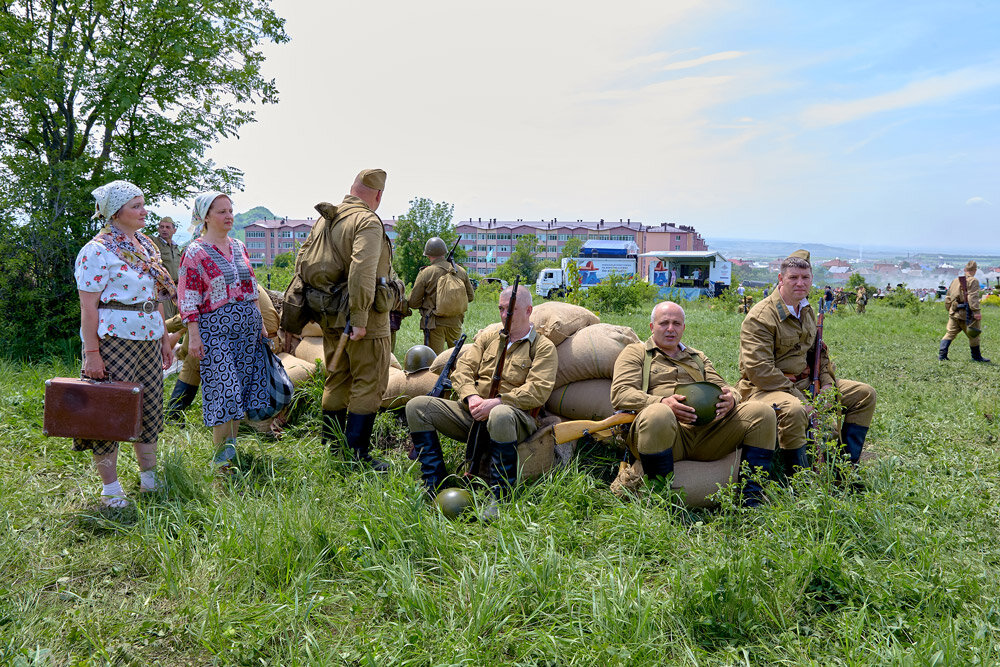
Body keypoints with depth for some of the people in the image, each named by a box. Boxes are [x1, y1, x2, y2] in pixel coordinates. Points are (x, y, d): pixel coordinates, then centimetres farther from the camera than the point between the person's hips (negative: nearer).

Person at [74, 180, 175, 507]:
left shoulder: (145, 245, 14)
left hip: (148, 340, 8)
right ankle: (110, 490, 11)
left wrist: (164, 338, 18)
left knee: (150, 408, 11)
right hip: (114, 342, -8)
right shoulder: (98, 250, -10)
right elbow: (88, 306, -13)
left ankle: (149, 479, 24)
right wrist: (91, 353, -17)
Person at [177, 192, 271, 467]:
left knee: (242, 386, 9)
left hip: (248, 326, 6)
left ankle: (232, 443, 23)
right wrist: (194, 336, -13)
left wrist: (260, 323, 15)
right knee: (223, 387, -6)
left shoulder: (239, 247, 12)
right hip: (216, 329, -6)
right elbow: (188, 299, -8)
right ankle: (221, 453, 4)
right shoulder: (195, 253, -6)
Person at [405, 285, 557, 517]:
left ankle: (500, 497, -28)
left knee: (501, 416, -44)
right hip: (471, 411, 6)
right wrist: (472, 397, -10)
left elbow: (538, 392, -8)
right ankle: (435, 485, -11)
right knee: (416, 406, -12)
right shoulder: (488, 336, 21)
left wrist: (497, 402, -18)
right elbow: (462, 370, 12)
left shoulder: (543, 347, 6)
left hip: (515, 415, -5)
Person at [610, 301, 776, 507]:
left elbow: (720, 386, 24)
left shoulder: (698, 357, 34)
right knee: (658, 415, -41)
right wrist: (662, 402, -17)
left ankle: (754, 497, -12)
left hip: (708, 428, 5)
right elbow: (620, 394, 2)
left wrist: (730, 399, -4)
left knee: (762, 412, -13)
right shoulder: (635, 352, 18)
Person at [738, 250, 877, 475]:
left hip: (804, 383, 9)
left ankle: (848, 464, 7)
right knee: (793, 410, -41)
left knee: (864, 394, 6)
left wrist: (827, 384, 3)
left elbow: (820, 352, 24)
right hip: (765, 388, -9)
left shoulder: (807, 311, 13)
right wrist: (801, 401, -23)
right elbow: (760, 370, -23)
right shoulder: (759, 317, -16)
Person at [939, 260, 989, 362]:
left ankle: (942, 354, -3)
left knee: (950, 333, 8)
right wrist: (976, 311, -22)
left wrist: (949, 309, 28)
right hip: (965, 314, -6)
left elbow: (948, 297, 19)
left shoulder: (955, 280, 15)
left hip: (953, 313, 6)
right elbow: (973, 297, -18)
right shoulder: (973, 281, -7)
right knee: (973, 335, 7)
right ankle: (976, 356, 17)